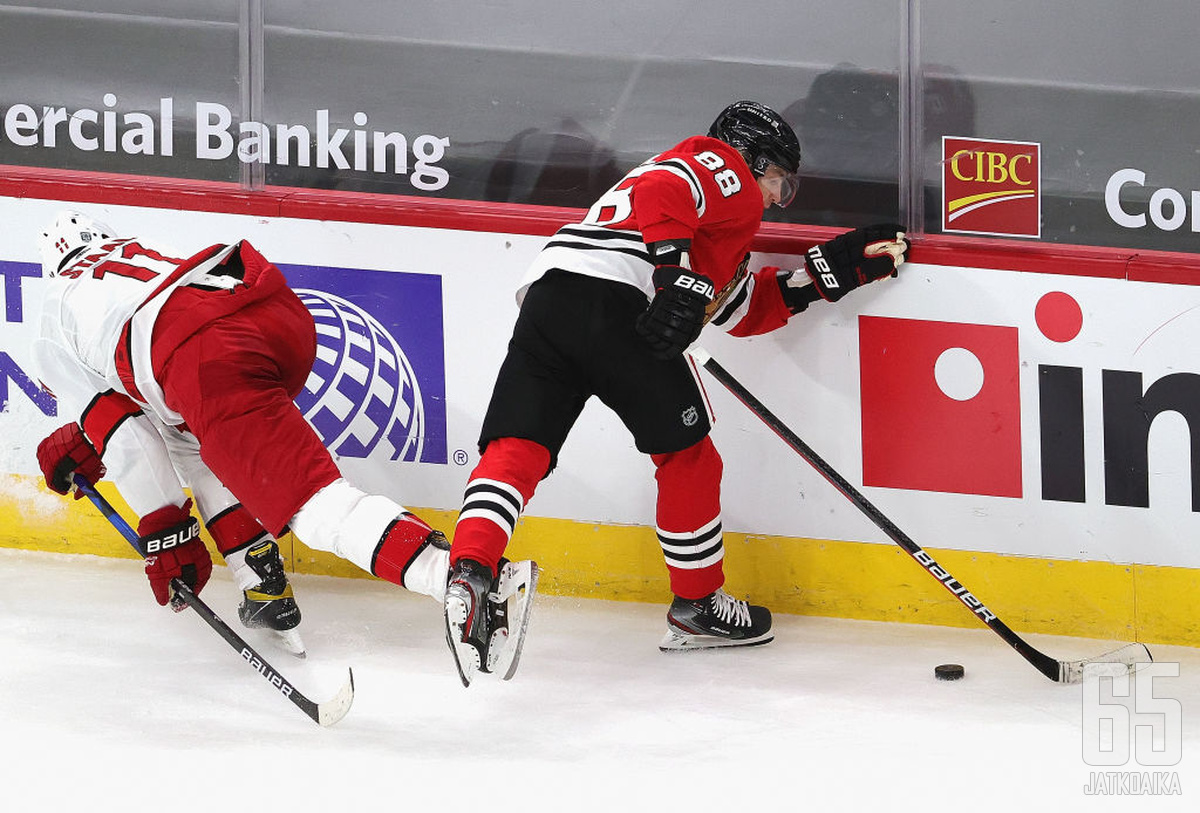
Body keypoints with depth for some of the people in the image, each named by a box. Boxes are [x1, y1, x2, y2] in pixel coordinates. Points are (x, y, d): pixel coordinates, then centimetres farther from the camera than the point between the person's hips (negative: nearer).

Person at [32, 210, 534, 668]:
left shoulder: (56, 331, 27)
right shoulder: (144, 251, 45)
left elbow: (123, 434, 18)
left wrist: (164, 532, 22)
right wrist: (82, 442, 58)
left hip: (212, 360, -7)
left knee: (319, 507, -16)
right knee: (188, 435, 36)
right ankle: (266, 592, 25)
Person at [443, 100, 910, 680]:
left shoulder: (725, 218, 41)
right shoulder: (722, 165, 13)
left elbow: (741, 311, 39)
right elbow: (661, 193, -9)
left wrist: (835, 269, 37)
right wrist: (680, 277, -20)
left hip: (545, 293, 9)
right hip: (612, 299, -9)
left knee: (515, 450, -3)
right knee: (686, 451, 9)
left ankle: (469, 573, -26)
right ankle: (697, 605, 17)